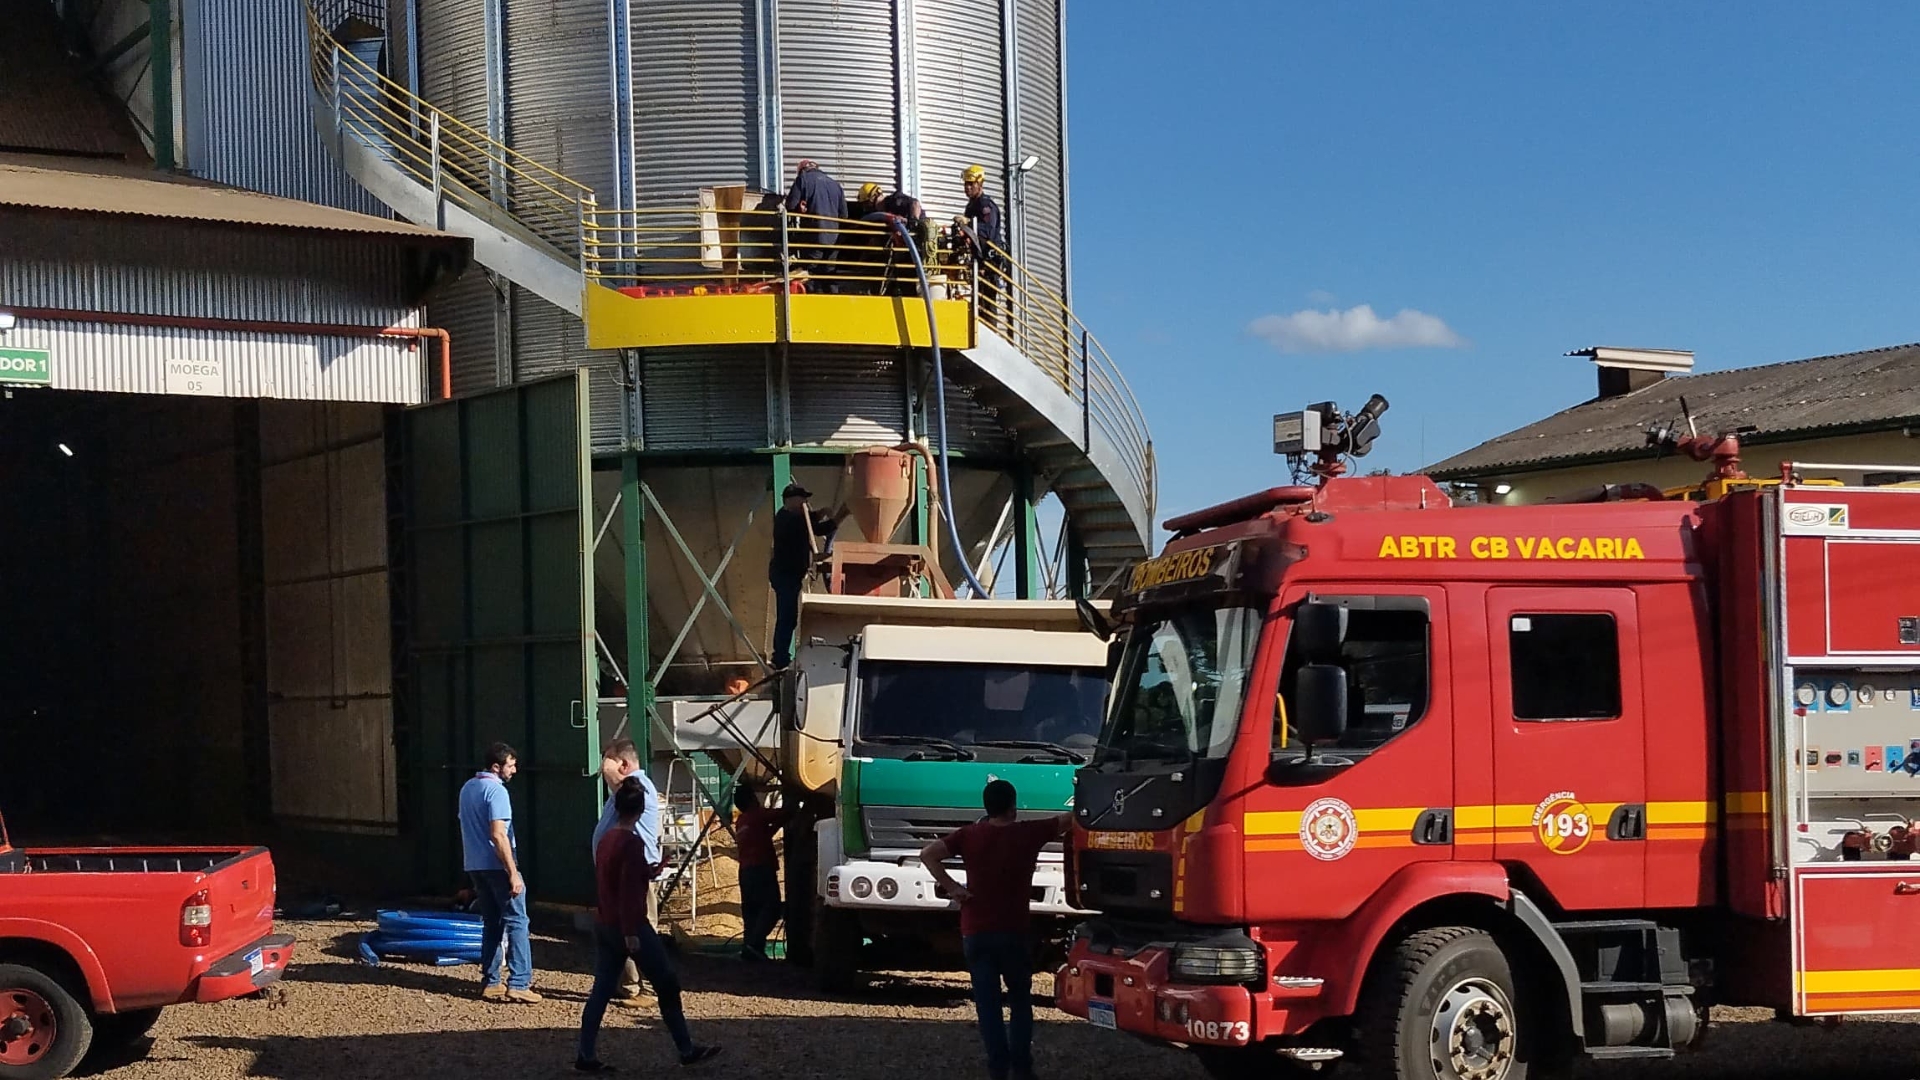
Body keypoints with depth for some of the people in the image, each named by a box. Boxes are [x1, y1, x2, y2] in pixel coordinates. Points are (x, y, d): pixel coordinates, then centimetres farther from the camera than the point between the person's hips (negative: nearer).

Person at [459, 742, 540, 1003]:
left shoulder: (467, 788, 13)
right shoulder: (496, 790, -15)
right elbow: (498, 835, -21)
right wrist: (513, 873, -21)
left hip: (474, 866, 9)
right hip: (497, 865, -9)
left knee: (491, 923, 14)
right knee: (516, 922, -5)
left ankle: (490, 983, 14)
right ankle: (518, 984, -11)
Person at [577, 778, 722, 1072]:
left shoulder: (605, 839, 9)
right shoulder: (632, 843, -16)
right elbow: (629, 891, -21)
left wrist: (645, 874, 18)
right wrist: (631, 933, -21)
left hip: (603, 925, 9)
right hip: (628, 926, -8)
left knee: (601, 989, 8)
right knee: (667, 984, 2)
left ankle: (585, 1055, 4)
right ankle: (687, 1050, 7)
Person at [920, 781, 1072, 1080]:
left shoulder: (969, 835, -1)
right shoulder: (1029, 833, -5)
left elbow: (928, 854, -10)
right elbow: (1069, 819, 5)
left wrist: (951, 887, -6)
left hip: (975, 932, 1)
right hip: (1013, 932, -1)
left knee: (987, 1003, 4)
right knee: (1020, 1000, 14)